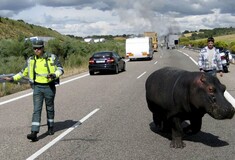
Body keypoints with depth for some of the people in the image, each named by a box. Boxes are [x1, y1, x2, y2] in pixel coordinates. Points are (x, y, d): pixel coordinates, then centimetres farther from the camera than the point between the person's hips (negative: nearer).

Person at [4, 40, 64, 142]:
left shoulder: (52, 58, -5)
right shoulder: (31, 60, 5)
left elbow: (60, 69, -5)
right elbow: (23, 72, 17)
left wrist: (54, 75, -24)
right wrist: (13, 78, 12)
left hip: (49, 87, -2)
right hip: (37, 87, 2)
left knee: (50, 108, 12)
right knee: (37, 110, -7)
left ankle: (51, 127, 33)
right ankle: (34, 133, -13)